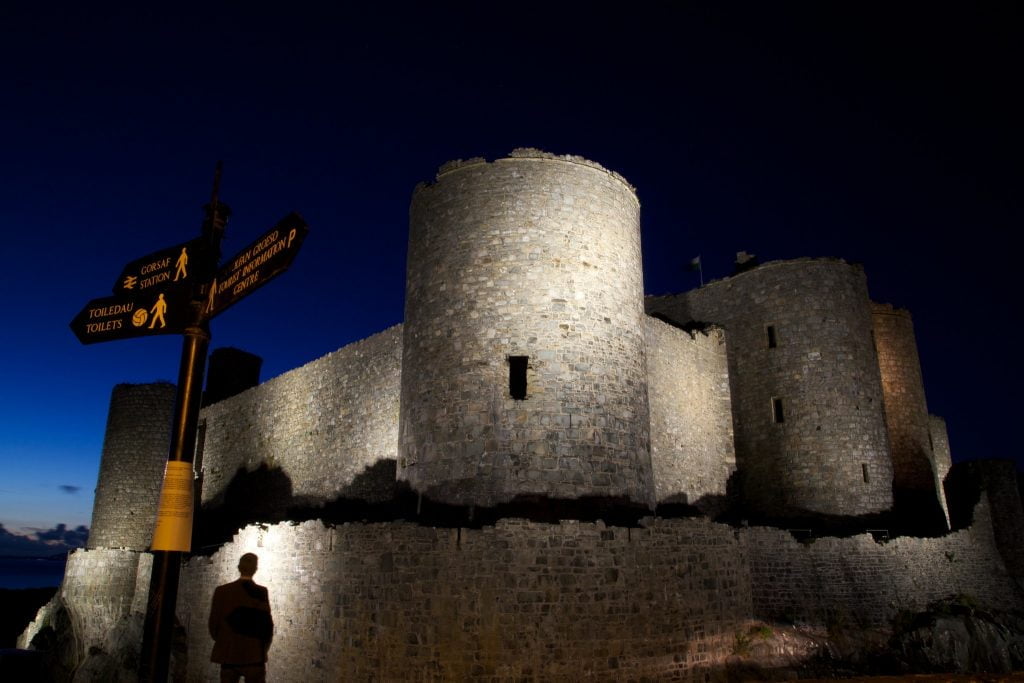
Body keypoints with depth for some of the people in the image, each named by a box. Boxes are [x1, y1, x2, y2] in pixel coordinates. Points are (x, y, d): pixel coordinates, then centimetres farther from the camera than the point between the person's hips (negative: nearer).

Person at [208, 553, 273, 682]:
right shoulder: (262, 592, -8)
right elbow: (268, 625, -6)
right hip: (254, 656, -2)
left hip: (228, 655, 3)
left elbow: (213, 623, 1)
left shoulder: (222, 591, -2)